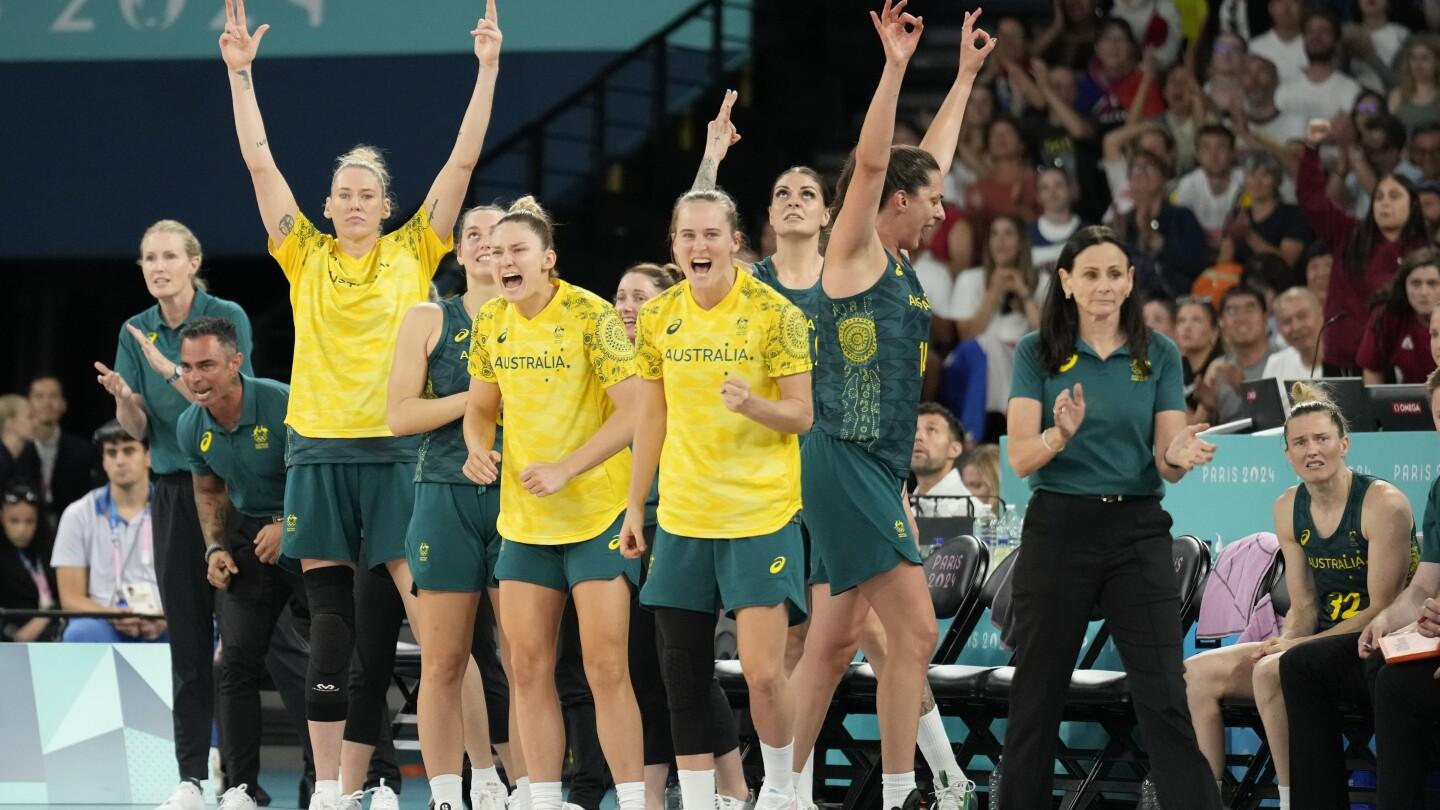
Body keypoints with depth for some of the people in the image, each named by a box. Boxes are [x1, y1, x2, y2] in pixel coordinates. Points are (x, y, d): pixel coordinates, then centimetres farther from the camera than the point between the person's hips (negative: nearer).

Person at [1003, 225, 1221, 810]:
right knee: (1037, 696, 5)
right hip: (1058, 530, -1)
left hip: (1137, 534, 1)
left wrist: (1180, 456, -22)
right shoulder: (1037, 353, 1)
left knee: (1164, 698, -6)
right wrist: (1062, 434, -28)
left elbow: (1167, 465, 2)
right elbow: (1021, 457, -7)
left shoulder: (1159, 355, 5)